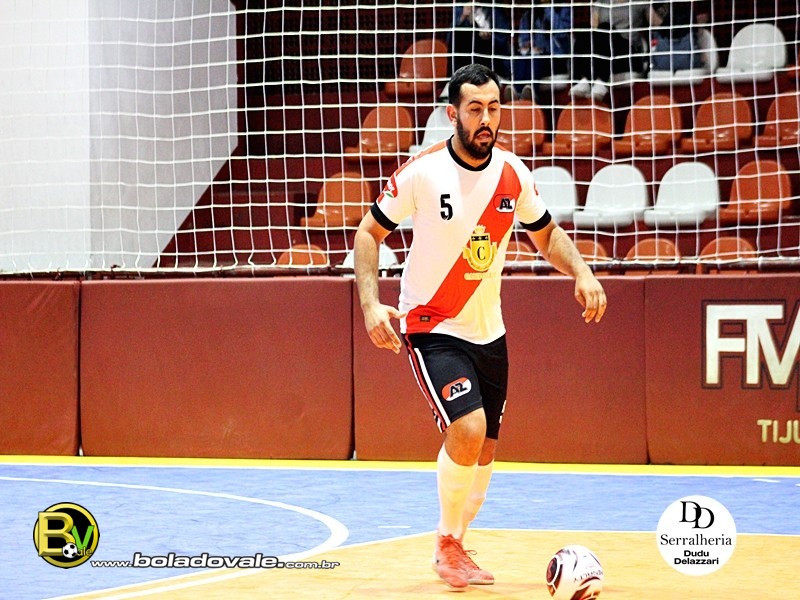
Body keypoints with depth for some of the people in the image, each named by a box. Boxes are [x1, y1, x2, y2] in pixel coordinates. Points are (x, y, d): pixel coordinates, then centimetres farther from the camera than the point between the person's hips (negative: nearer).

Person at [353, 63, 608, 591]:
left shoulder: (513, 174, -3)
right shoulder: (423, 172, -16)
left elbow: (547, 233, 13)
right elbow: (369, 232, -5)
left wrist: (582, 273, -5)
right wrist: (371, 303, -18)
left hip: (489, 331, 5)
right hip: (432, 328, -5)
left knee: (484, 452, 10)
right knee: (466, 432, -23)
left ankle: (455, 548, 31)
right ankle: (446, 543, -2)